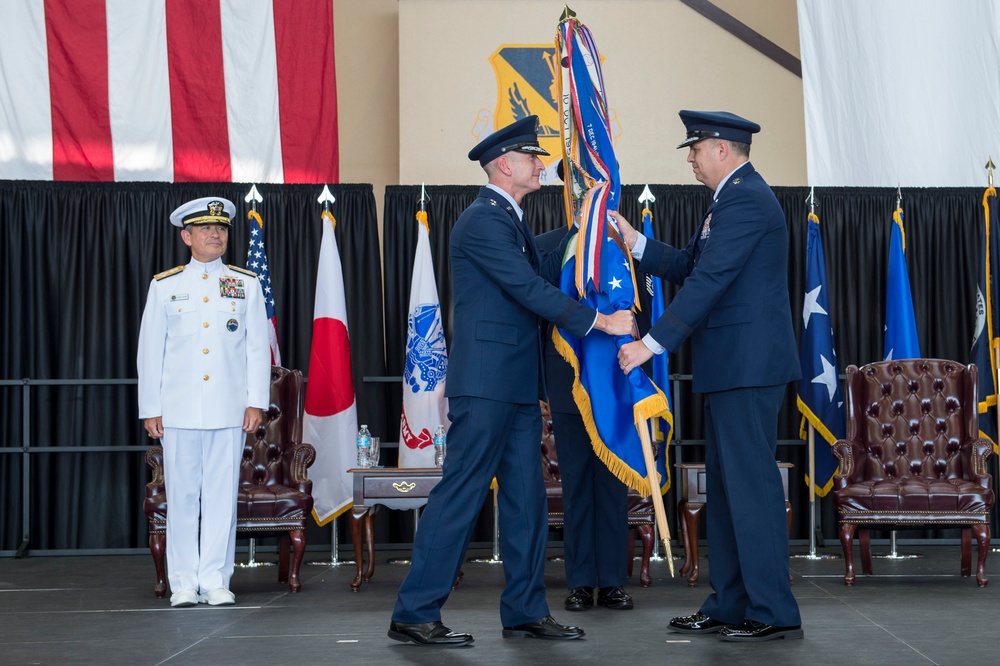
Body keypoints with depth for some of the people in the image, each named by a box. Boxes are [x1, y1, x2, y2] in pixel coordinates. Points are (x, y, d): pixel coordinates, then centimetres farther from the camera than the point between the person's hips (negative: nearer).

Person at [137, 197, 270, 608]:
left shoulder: (247, 285, 9)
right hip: (179, 412, 0)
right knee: (182, 496, 2)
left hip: (229, 411, 0)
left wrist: (256, 402, -1)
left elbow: (258, 349, 7)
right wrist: (150, 409, 3)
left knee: (222, 496, 1)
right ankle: (183, 583, 9)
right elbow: (150, 351, 8)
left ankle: (215, 580, 7)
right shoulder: (164, 286, 8)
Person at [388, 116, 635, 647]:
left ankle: (525, 612, 18)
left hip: (515, 385, 10)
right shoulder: (483, 219, -13)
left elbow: (547, 272, 15)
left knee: (526, 498, 11)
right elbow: (531, 290, -19)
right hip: (487, 381, -10)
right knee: (461, 493, -7)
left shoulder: (509, 220, 19)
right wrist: (601, 321, -18)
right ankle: (413, 614, -2)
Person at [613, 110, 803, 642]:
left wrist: (652, 343, -21)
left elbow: (710, 281, -21)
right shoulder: (736, 198, 19)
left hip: (747, 366, -11)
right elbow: (690, 268, 20)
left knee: (751, 483, -7)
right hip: (732, 365, 11)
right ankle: (728, 606, 21)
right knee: (725, 484, 14)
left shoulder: (744, 200, -15)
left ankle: (774, 613, -2)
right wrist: (634, 240, 12)